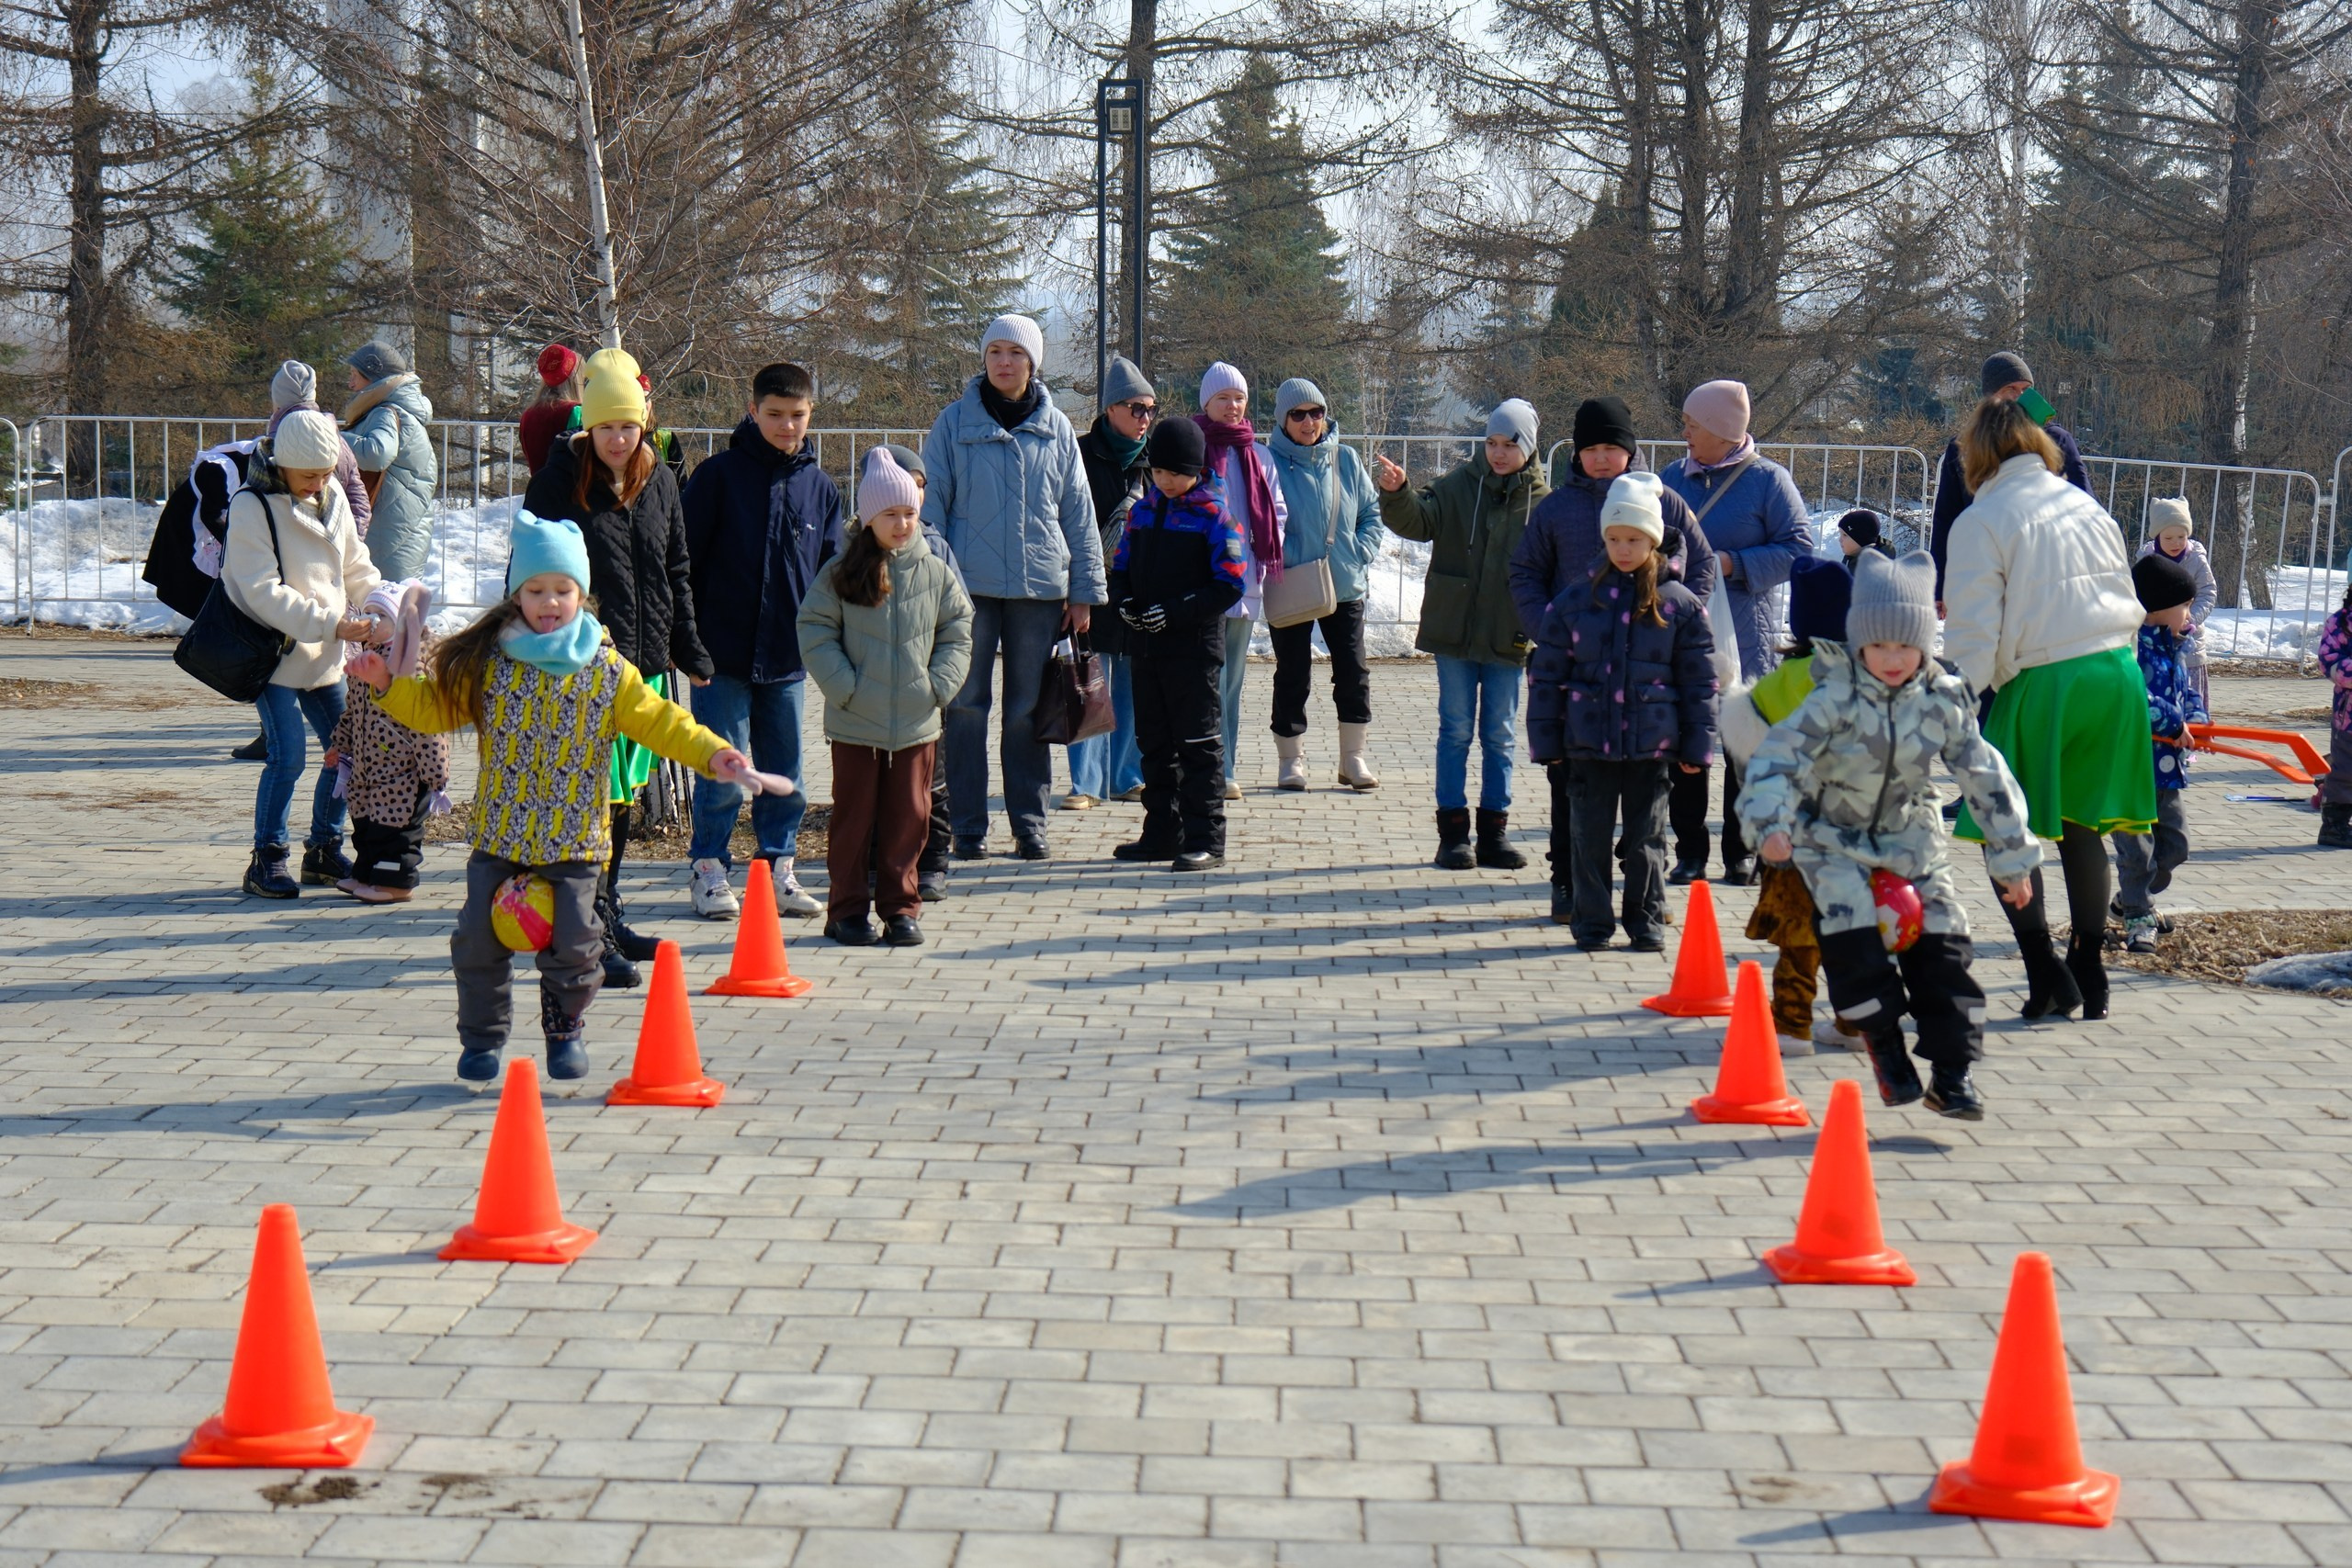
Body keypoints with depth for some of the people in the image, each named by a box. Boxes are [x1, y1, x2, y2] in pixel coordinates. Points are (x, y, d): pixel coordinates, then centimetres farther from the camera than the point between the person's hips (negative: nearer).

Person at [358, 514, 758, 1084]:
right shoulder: (486, 664, 2)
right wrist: (387, 684, -4)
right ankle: (483, 1036, 16)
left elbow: (658, 721, 1)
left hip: (574, 839, -1)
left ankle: (565, 1030, 20)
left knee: (572, 942, -2)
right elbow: (434, 708, 10)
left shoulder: (608, 672, 0)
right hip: (499, 836, 1)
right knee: (479, 940, -1)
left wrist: (713, 753, -11)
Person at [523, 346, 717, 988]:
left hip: (645, 663, 6)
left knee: (624, 793, 15)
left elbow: (675, 574, 17)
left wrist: (689, 651, 15)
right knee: (594, 797, -8)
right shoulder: (559, 481, -7)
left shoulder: (658, 481, 9)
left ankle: (609, 917, 28)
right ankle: (591, 933, -3)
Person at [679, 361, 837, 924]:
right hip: (724, 655, -4)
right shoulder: (719, 475, -4)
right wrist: (686, 640, -6)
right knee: (723, 773, -1)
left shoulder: (820, 486, 8)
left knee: (785, 774, 10)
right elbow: (685, 560, -3)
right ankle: (709, 870, 12)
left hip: (789, 659, 4)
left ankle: (779, 868, 21)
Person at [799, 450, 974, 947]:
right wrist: (844, 687, -12)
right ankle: (846, 909, 13)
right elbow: (815, 633, -4)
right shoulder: (839, 574, -3)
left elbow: (957, 634, 10)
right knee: (854, 817, 4)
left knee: (908, 817, 7)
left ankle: (900, 907, 17)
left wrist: (938, 685, -2)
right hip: (855, 724, -2)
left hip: (917, 721, 2)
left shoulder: (935, 573, 5)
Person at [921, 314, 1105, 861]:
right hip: (970, 585, -1)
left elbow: (1078, 512, 10)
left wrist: (1084, 590, 7)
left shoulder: (1056, 428, 8)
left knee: (1029, 710, 6)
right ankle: (968, 826, 6)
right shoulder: (955, 422, 2)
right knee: (966, 706, 0)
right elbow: (931, 503, 3)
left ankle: (1029, 823, 14)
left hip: (1040, 586, 1)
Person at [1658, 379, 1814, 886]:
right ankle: (1689, 853, 13)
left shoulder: (1768, 480, -3)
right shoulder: (1673, 477, 10)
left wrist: (1734, 564, -16)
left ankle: (1741, 852, 14)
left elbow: (1799, 548, -7)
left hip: (1743, 639, -4)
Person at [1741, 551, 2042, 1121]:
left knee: (1940, 942, -5)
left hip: (1910, 835, 3)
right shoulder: (1835, 699, -20)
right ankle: (1885, 1043, -2)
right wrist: (1772, 822, -43)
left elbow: (1986, 778, -3)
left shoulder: (1944, 700, -10)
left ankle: (1952, 1071, 1)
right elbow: (1779, 755, -26)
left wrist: (2012, 859, -1)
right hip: (1832, 836, -3)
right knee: (1852, 934, -21)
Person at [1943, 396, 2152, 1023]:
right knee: (2081, 826, 17)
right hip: (2118, 674, 6)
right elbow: (2128, 604, 17)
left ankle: (2046, 975, -4)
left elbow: (1973, 635, -10)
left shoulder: (1981, 522, -5)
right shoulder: (2086, 506, 14)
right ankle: (2090, 977, 18)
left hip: (2043, 684, -6)